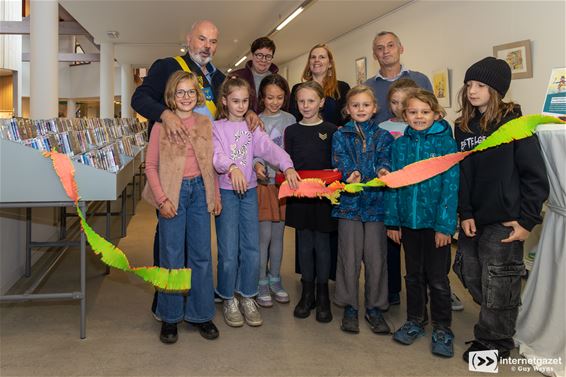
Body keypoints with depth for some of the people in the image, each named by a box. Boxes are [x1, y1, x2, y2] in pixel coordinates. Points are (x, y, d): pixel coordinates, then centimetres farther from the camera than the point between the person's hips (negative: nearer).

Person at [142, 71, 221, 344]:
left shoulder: (205, 124, 7)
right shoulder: (162, 125, -3)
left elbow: (211, 163, 12)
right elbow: (151, 165, -4)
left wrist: (215, 195, 8)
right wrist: (161, 199, -12)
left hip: (200, 190, 3)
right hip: (173, 193, -3)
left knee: (201, 255, 8)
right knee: (172, 257, 4)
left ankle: (201, 313, 21)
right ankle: (170, 317, 18)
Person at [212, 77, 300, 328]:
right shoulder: (217, 128, 0)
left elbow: (269, 148, -8)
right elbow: (216, 154, -18)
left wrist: (287, 166, -27)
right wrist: (232, 168, -39)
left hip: (249, 190, 3)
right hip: (226, 191, -3)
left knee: (252, 248, 3)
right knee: (229, 251, -2)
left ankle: (247, 298, 19)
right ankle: (229, 300, 16)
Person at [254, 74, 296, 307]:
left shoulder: (290, 120, 6)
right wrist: (256, 165, -21)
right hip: (262, 182, -2)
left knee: (278, 234, 10)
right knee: (264, 235, -3)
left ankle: (275, 280, 23)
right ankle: (261, 284, 10)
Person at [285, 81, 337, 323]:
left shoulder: (331, 131, 1)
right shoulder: (291, 131, 7)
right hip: (299, 194, 2)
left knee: (322, 243, 4)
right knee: (305, 243, 9)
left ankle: (322, 295, 16)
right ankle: (307, 293, 21)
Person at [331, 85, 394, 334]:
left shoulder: (383, 136, 12)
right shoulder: (341, 136, 8)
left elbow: (385, 158, -4)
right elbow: (341, 160, -8)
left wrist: (383, 170, -28)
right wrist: (352, 173, -29)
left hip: (376, 202, 1)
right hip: (349, 201, -1)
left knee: (376, 258, 4)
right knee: (349, 258, 3)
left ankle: (375, 307, 18)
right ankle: (350, 307, 16)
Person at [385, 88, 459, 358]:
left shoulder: (446, 143, -7)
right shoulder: (400, 145, 4)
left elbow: (450, 186, -10)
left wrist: (445, 225, -15)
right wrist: (392, 221, 2)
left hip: (435, 223, -4)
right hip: (408, 222, 4)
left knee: (438, 278, 5)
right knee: (413, 275, 17)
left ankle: (442, 329, 21)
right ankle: (415, 321, 33)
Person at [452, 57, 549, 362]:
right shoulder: (463, 127, 8)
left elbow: (535, 176, -10)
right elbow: (459, 174, 7)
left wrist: (526, 220, -12)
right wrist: (465, 214, -2)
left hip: (504, 221, -5)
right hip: (473, 220, 6)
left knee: (498, 285, 2)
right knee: (471, 278, 12)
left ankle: (494, 342, 21)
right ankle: (499, 325, 35)